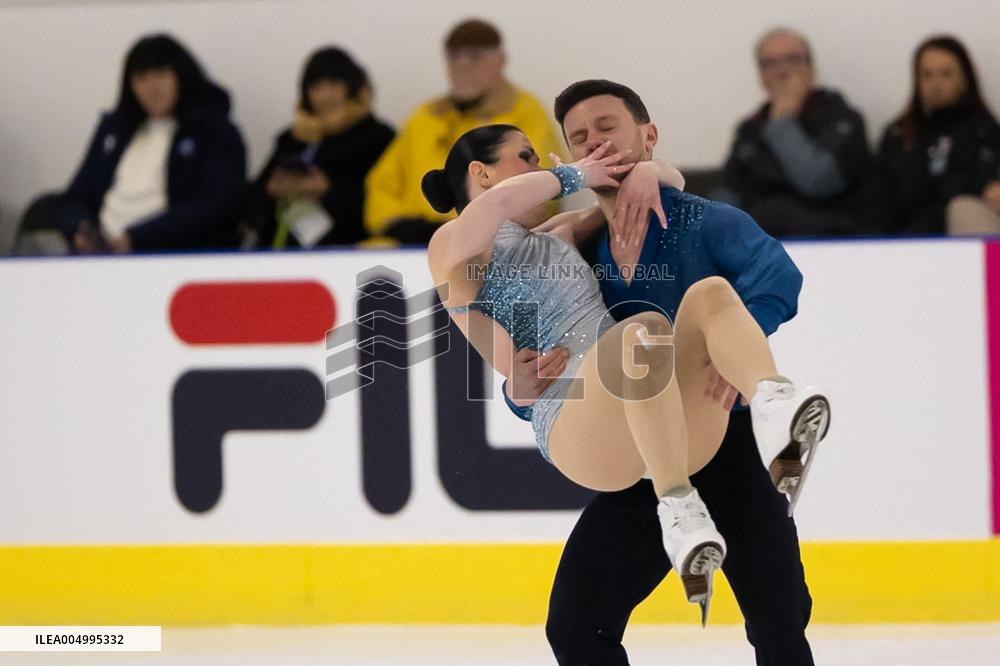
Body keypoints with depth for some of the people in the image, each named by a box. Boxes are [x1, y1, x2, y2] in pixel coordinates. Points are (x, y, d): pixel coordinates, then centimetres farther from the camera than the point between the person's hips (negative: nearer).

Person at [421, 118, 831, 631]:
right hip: (575, 426, -6)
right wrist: (572, 176, 5)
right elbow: (498, 202, -9)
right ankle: (679, 512, -45)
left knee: (709, 292, -19)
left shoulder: (556, 239, 39)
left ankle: (773, 407, -48)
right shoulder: (453, 246, 17)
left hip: (678, 427, 6)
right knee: (646, 330, -35)